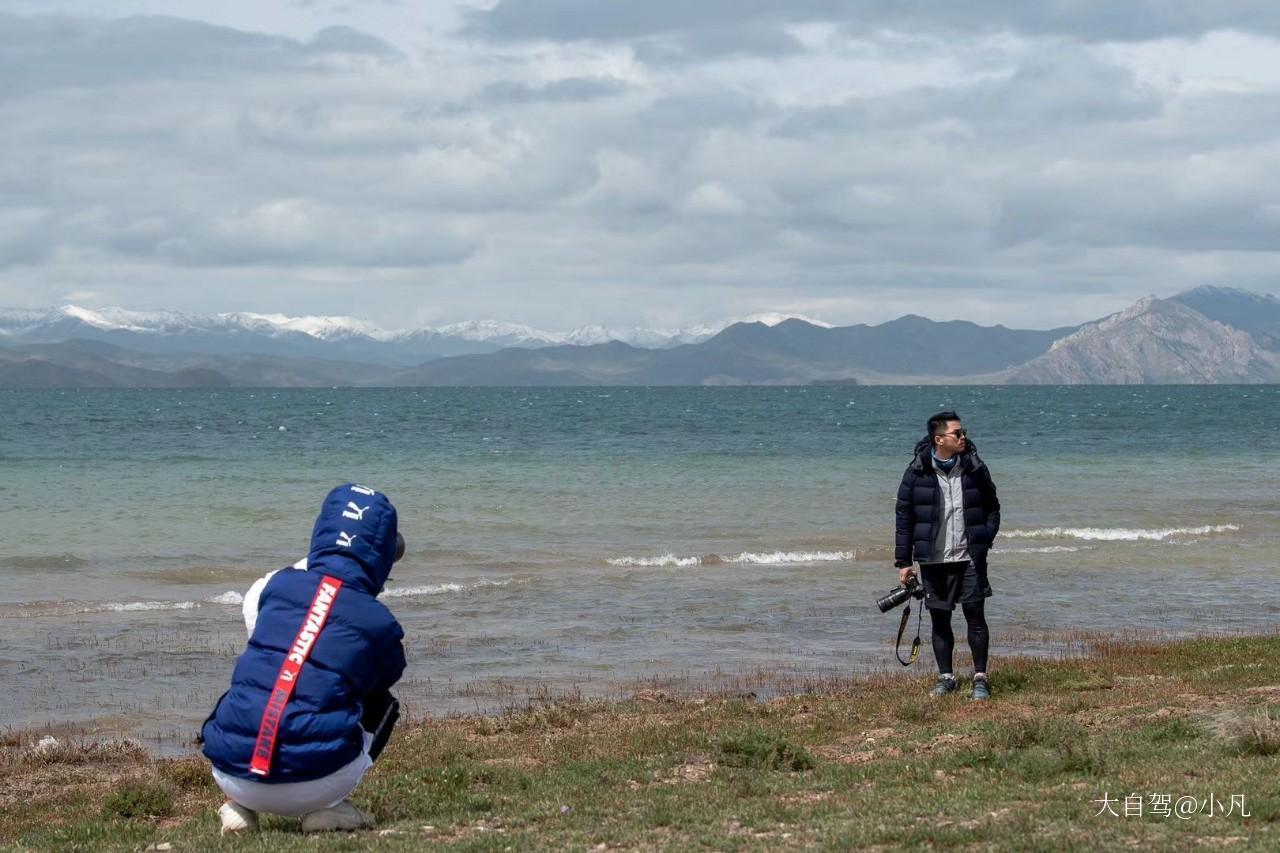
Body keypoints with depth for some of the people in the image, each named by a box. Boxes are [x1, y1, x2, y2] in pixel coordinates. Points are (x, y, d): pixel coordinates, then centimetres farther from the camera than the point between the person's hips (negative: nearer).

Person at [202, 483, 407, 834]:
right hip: (313, 785, -3)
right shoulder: (379, 623, 3)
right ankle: (326, 809, 8)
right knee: (382, 701, 26)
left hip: (231, 774, 3)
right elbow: (389, 676, 25)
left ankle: (238, 806, 16)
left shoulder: (276, 585, 8)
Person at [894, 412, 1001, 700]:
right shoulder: (917, 472, -4)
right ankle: (946, 678, 18)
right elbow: (903, 517, 0)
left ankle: (980, 679, 7)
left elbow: (992, 507, 11)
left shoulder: (975, 468, 0)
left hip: (969, 558, 0)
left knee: (975, 616, -2)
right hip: (934, 560, 0)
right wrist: (903, 562, -2)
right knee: (940, 620, 7)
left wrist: (985, 540, -4)